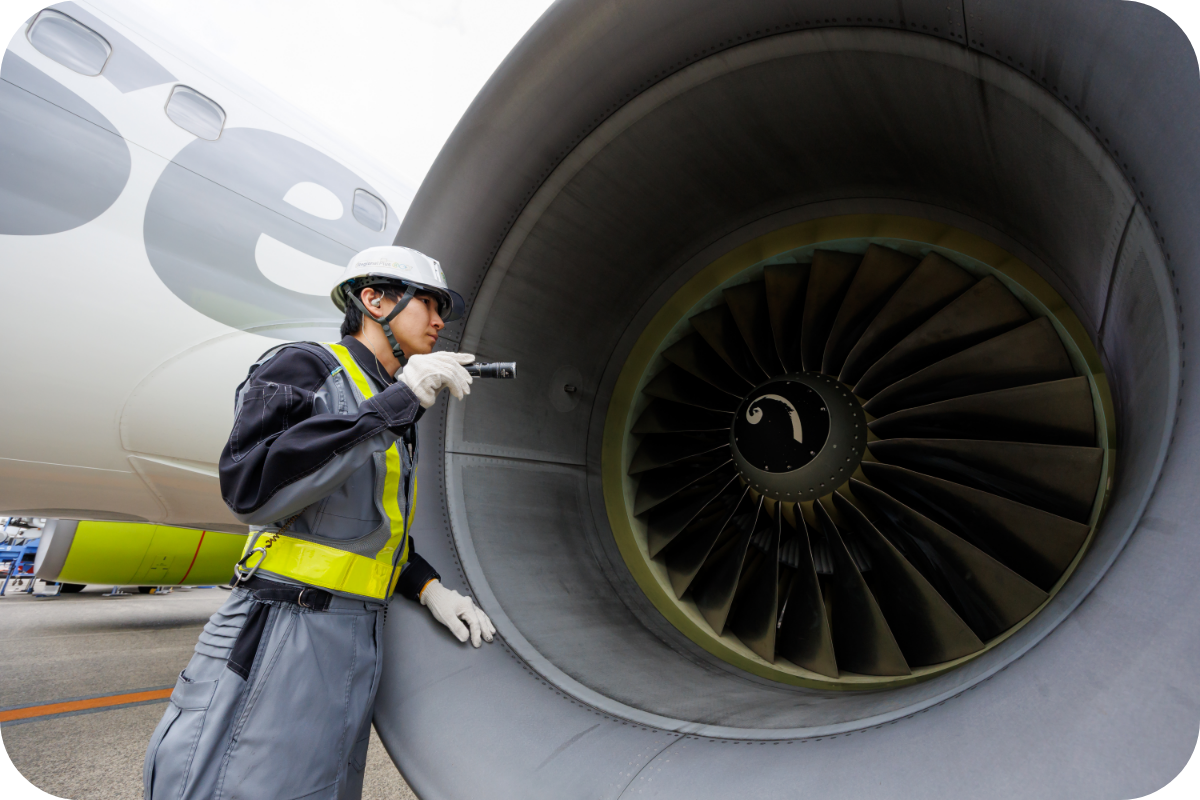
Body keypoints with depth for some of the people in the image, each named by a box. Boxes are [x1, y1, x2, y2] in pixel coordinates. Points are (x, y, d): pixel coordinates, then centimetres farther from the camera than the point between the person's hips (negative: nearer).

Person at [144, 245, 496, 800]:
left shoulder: (396, 424, 16)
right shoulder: (306, 367, -8)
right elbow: (250, 487, -24)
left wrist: (428, 587, 6)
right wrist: (393, 404, -25)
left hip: (359, 646, 8)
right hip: (284, 635, -8)